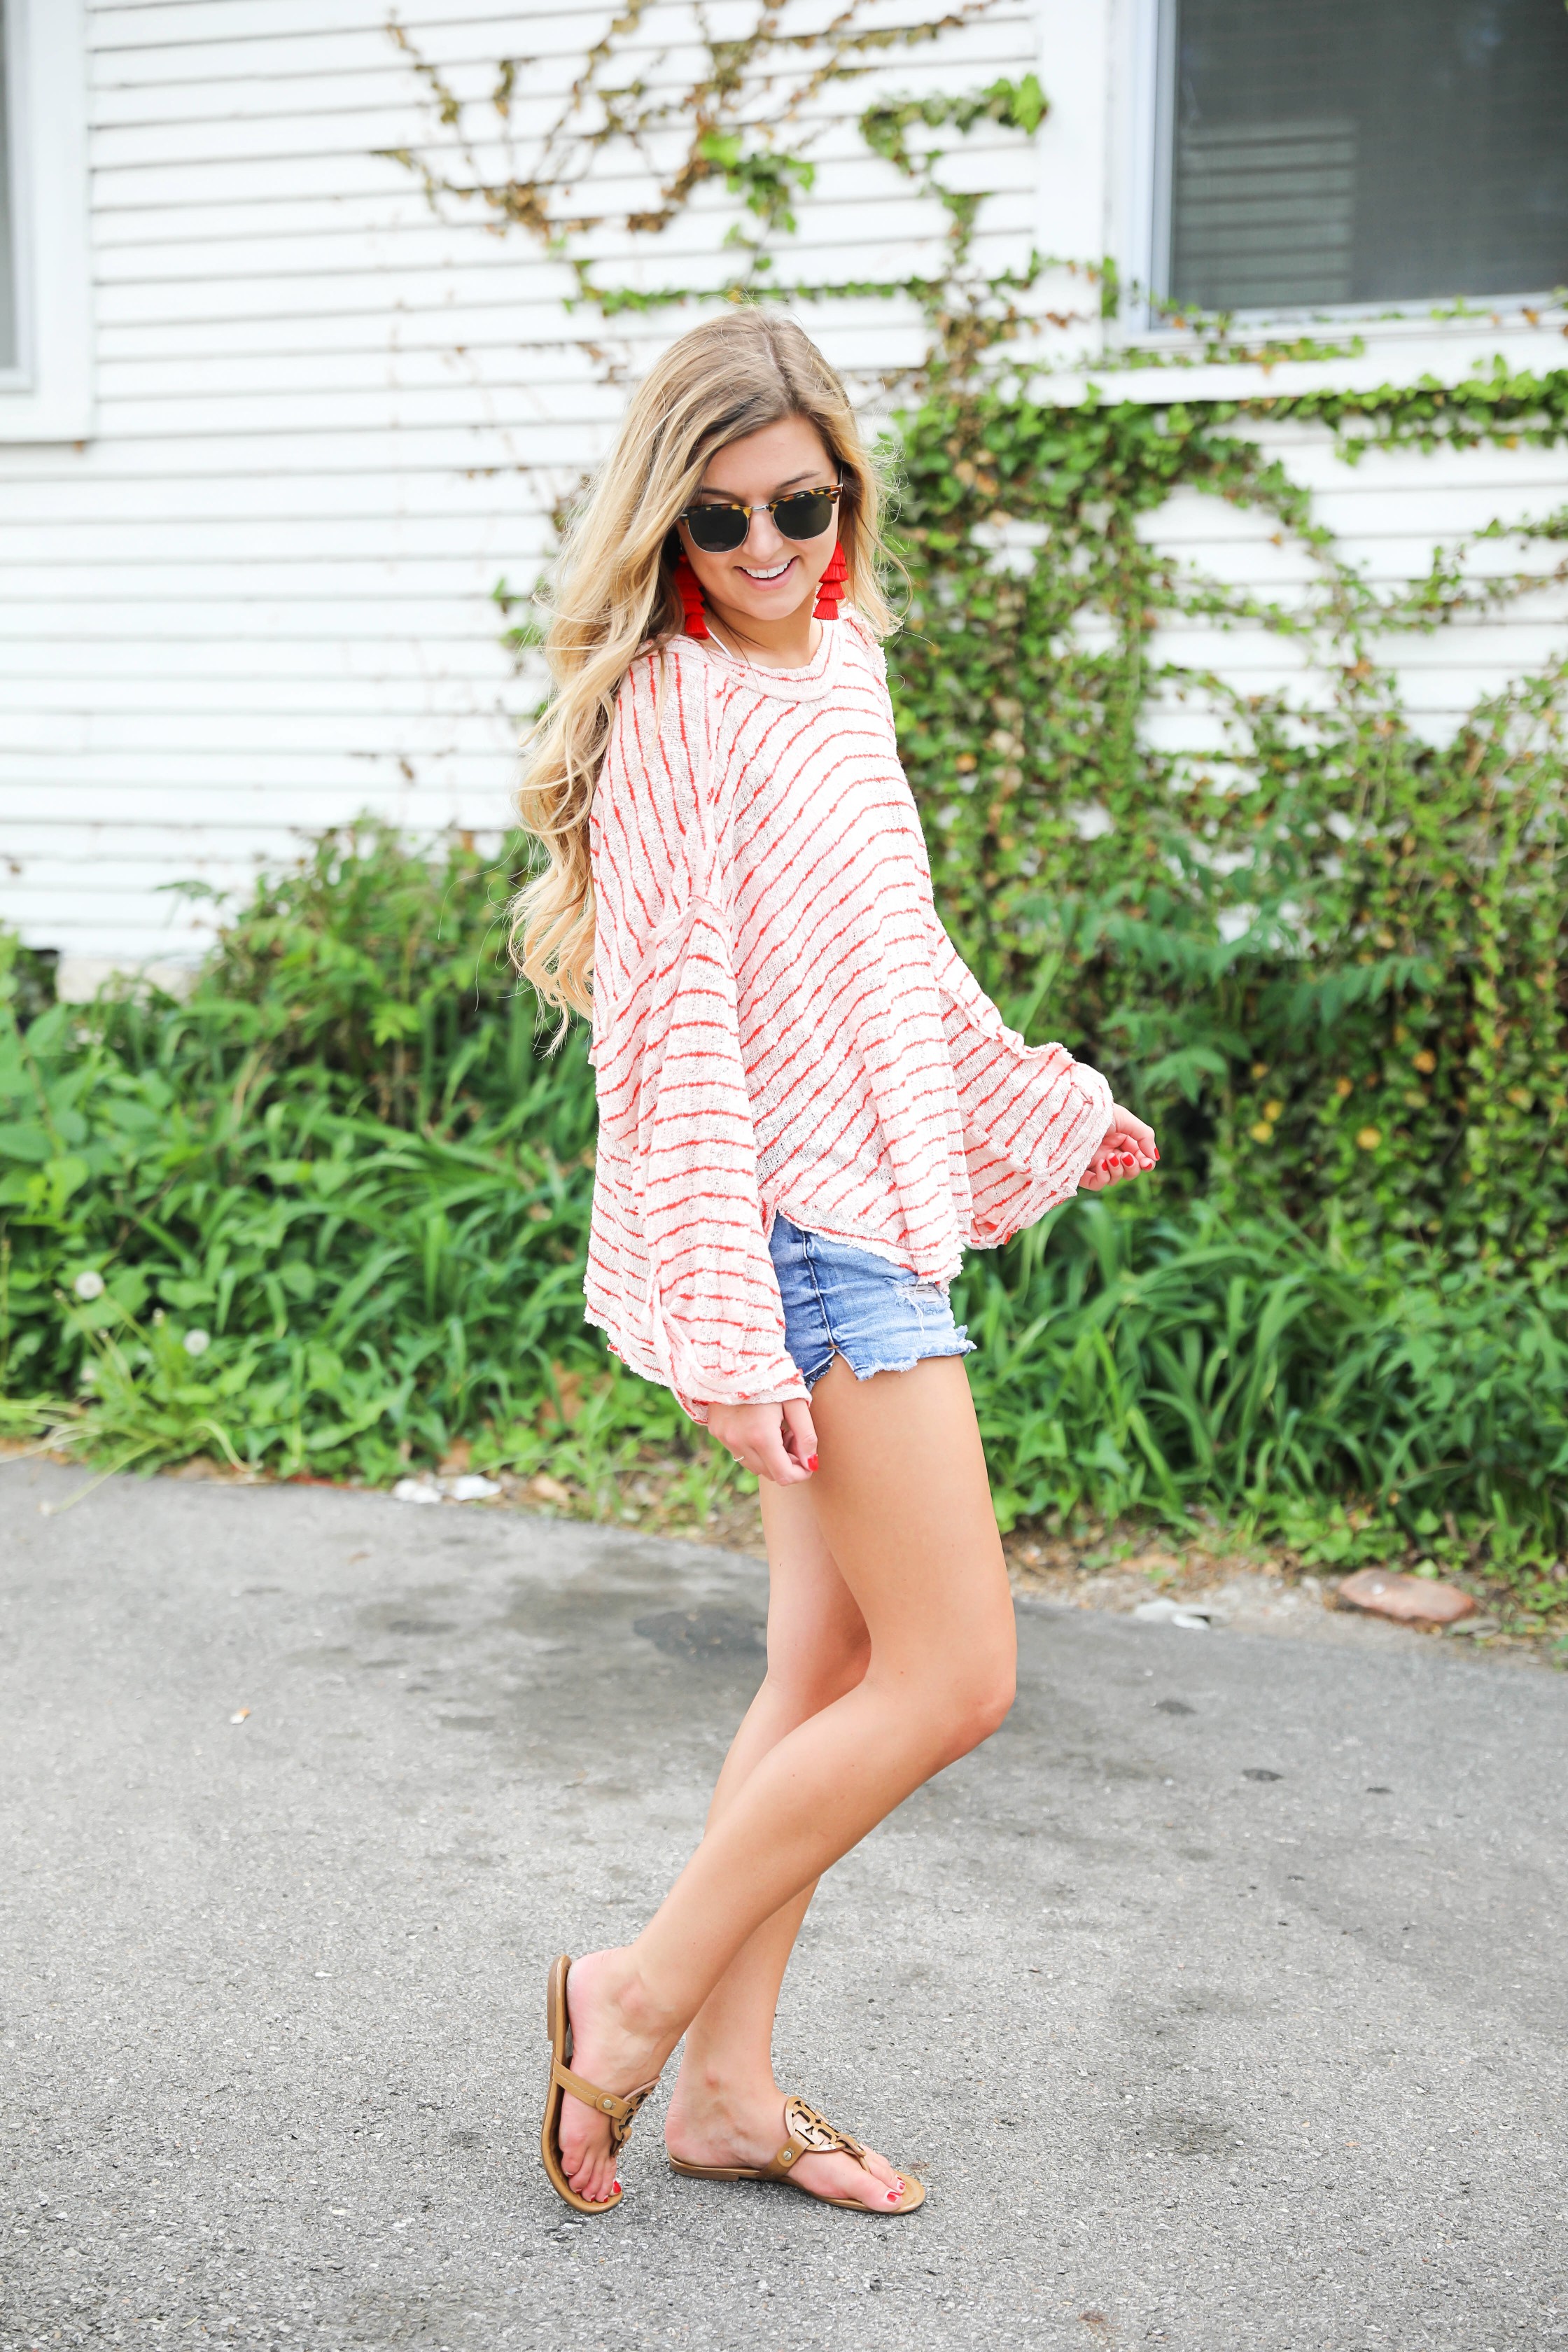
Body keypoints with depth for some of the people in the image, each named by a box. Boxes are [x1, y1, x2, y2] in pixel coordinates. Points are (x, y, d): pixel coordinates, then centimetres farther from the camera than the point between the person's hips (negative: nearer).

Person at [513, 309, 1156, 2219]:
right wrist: (727, 1334, -21)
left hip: (873, 1217, 8)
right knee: (955, 1680, -7)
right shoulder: (670, 710, -12)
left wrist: (1052, 1107, 31)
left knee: (828, 1671, 10)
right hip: (792, 1229, -8)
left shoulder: (841, 674, 13)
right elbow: (675, 1037, -17)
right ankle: (644, 1992, 7)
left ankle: (730, 2085, 20)